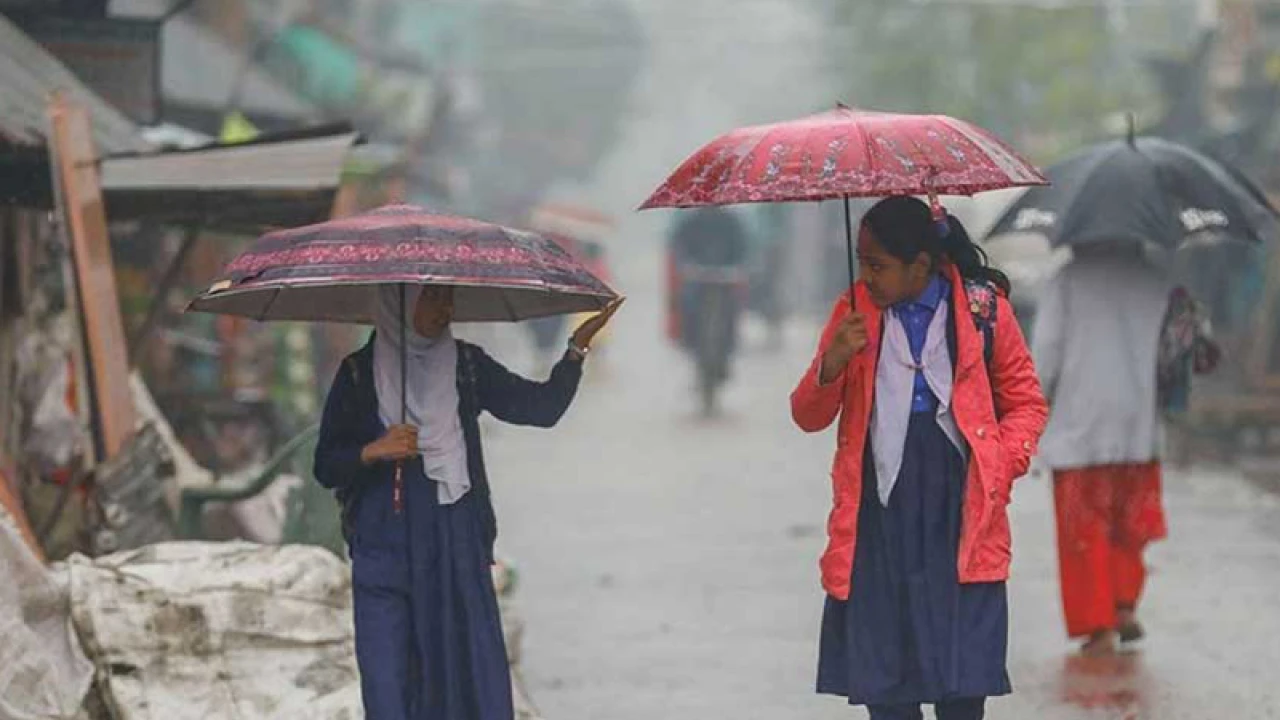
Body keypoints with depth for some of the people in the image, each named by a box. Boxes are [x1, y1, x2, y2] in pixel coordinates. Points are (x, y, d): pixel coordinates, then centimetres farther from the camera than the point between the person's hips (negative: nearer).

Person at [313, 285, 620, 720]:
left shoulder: (466, 366, 7)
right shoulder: (358, 374, 3)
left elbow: (543, 407, 1)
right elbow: (325, 468, 4)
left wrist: (578, 348, -10)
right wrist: (372, 452, -15)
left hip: (458, 557, 1)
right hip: (385, 557, -1)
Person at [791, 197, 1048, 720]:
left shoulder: (984, 308, 1)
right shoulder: (855, 310, 7)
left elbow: (1025, 402, 10)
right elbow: (808, 417, 8)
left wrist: (1001, 468, -8)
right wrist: (832, 363, -13)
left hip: (960, 510, -2)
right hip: (880, 508, 2)